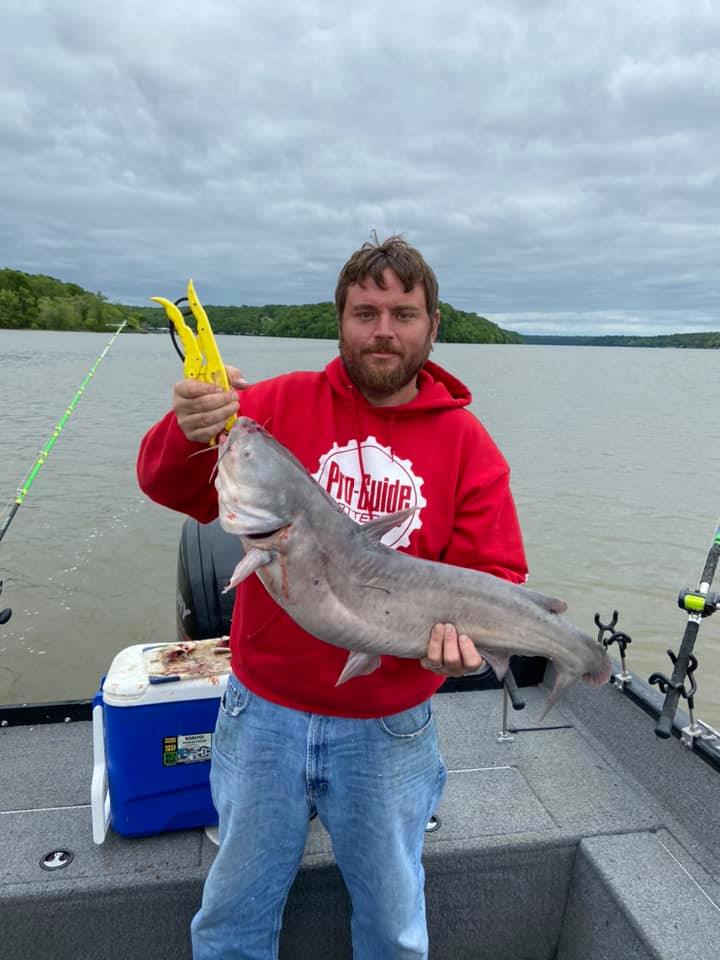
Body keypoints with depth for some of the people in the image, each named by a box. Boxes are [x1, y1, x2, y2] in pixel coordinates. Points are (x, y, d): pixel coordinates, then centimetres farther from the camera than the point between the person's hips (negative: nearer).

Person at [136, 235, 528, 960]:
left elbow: (496, 574, -4)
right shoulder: (283, 403, -5)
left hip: (388, 730, 0)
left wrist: (463, 632, -25)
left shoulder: (466, 441, -4)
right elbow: (177, 491, -10)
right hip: (264, 712, 1)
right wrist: (188, 434, -31)